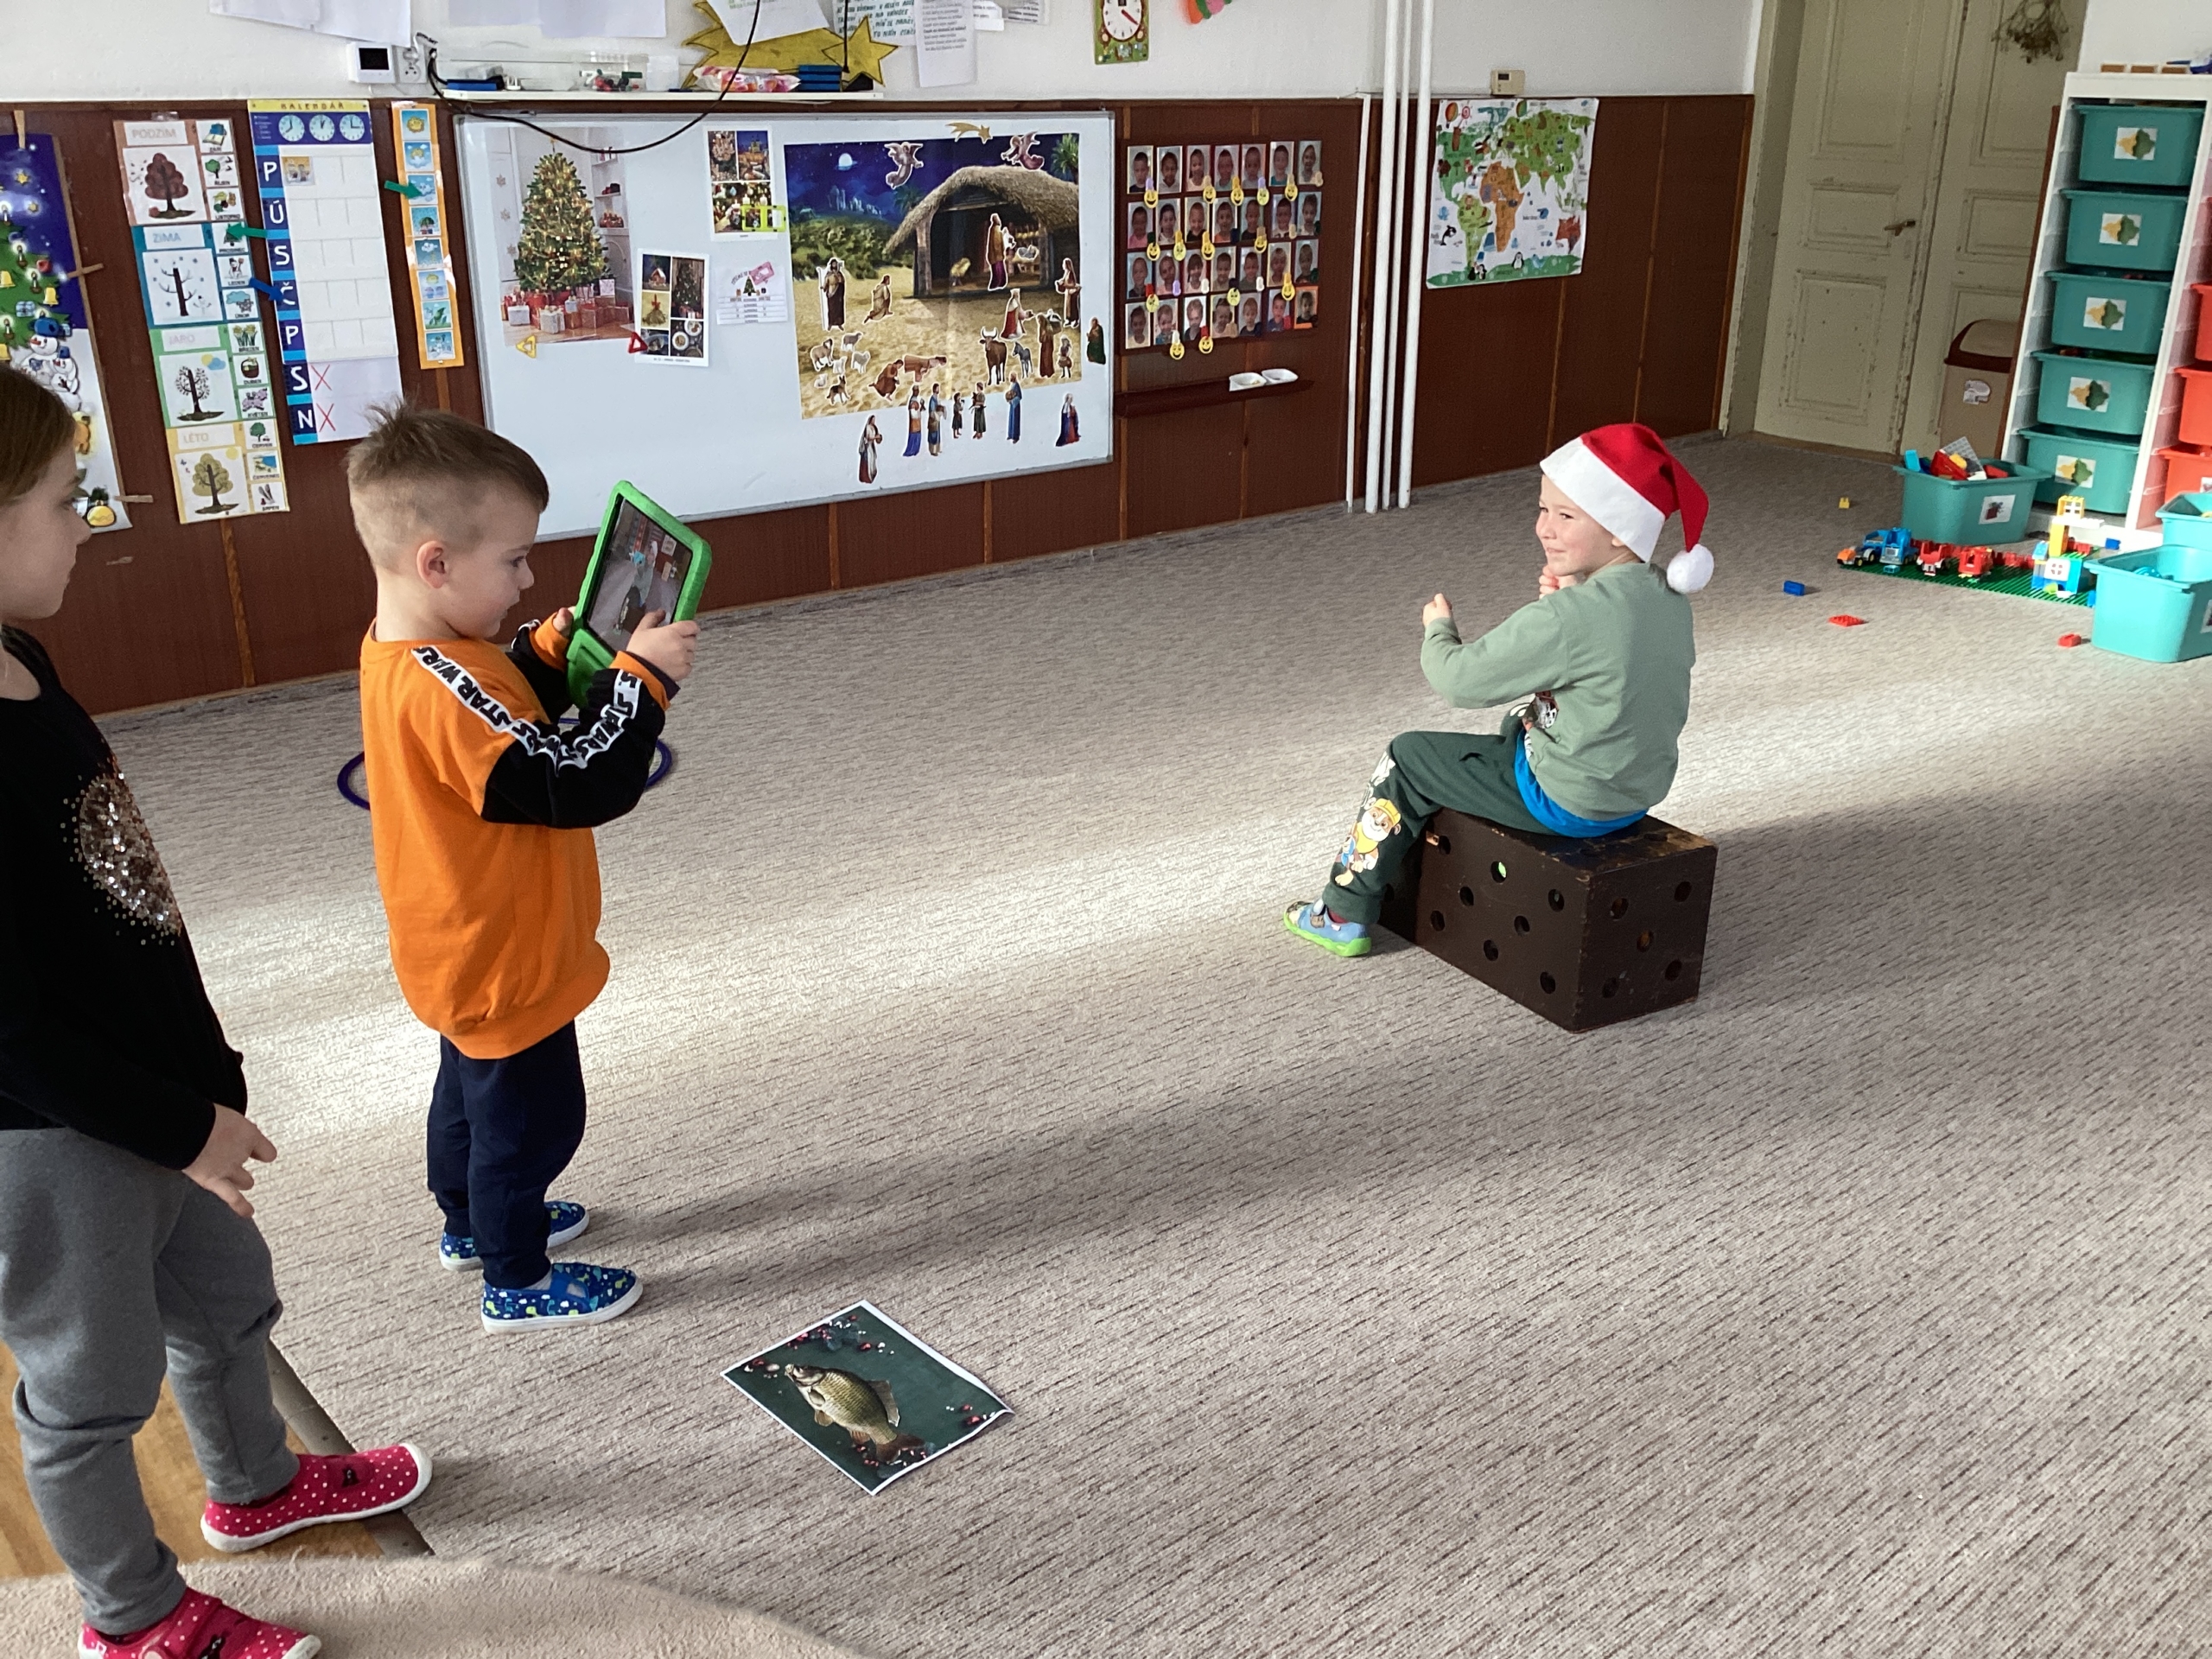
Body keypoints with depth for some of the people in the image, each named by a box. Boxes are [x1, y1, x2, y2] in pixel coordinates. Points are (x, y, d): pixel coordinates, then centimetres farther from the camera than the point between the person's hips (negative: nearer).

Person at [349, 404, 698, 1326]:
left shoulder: (403, 657, -4)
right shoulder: (443, 690, -35)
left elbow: (502, 725, 11)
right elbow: (580, 786, -34)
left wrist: (551, 652, -2)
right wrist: (642, 676, -27)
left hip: (468, 950, 10)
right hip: (503, 963, -10)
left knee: (475, 1090, 29)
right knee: (529, 1118, 10)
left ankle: (473, 1224, 51)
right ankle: (519, 1283, 29)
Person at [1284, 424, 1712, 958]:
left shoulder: (1565, 619, -28)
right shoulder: (1668, 595, -3)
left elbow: (1458, 681, -22)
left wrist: (1438, 628, -1)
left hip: (1565, 802, -8)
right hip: (1640, 791, 8)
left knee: (1408, 758, 7)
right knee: (1507, 733, 33)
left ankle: (1345, 915, 20)